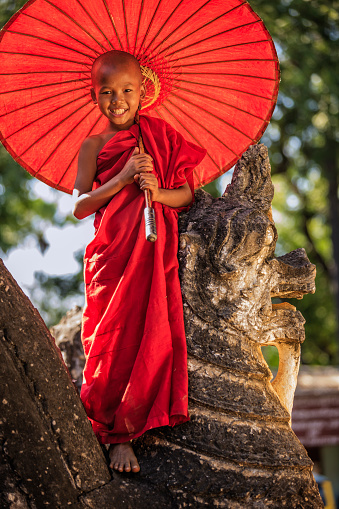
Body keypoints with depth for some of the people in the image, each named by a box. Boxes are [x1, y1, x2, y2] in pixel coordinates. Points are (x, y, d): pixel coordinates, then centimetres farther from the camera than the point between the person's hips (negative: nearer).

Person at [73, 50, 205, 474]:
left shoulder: (163, 138, 9)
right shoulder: (93, 147, 6)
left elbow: (188, 193, 4)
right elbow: (79, 207, -5)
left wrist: (158, 192, -17)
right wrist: (124, 178, -15)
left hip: (157, 252, 1)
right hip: (113, 256, -1)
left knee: (152, 335, -6)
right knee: (114, 338, -5)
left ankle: (138, 420, 12)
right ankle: (116, 434, 5)